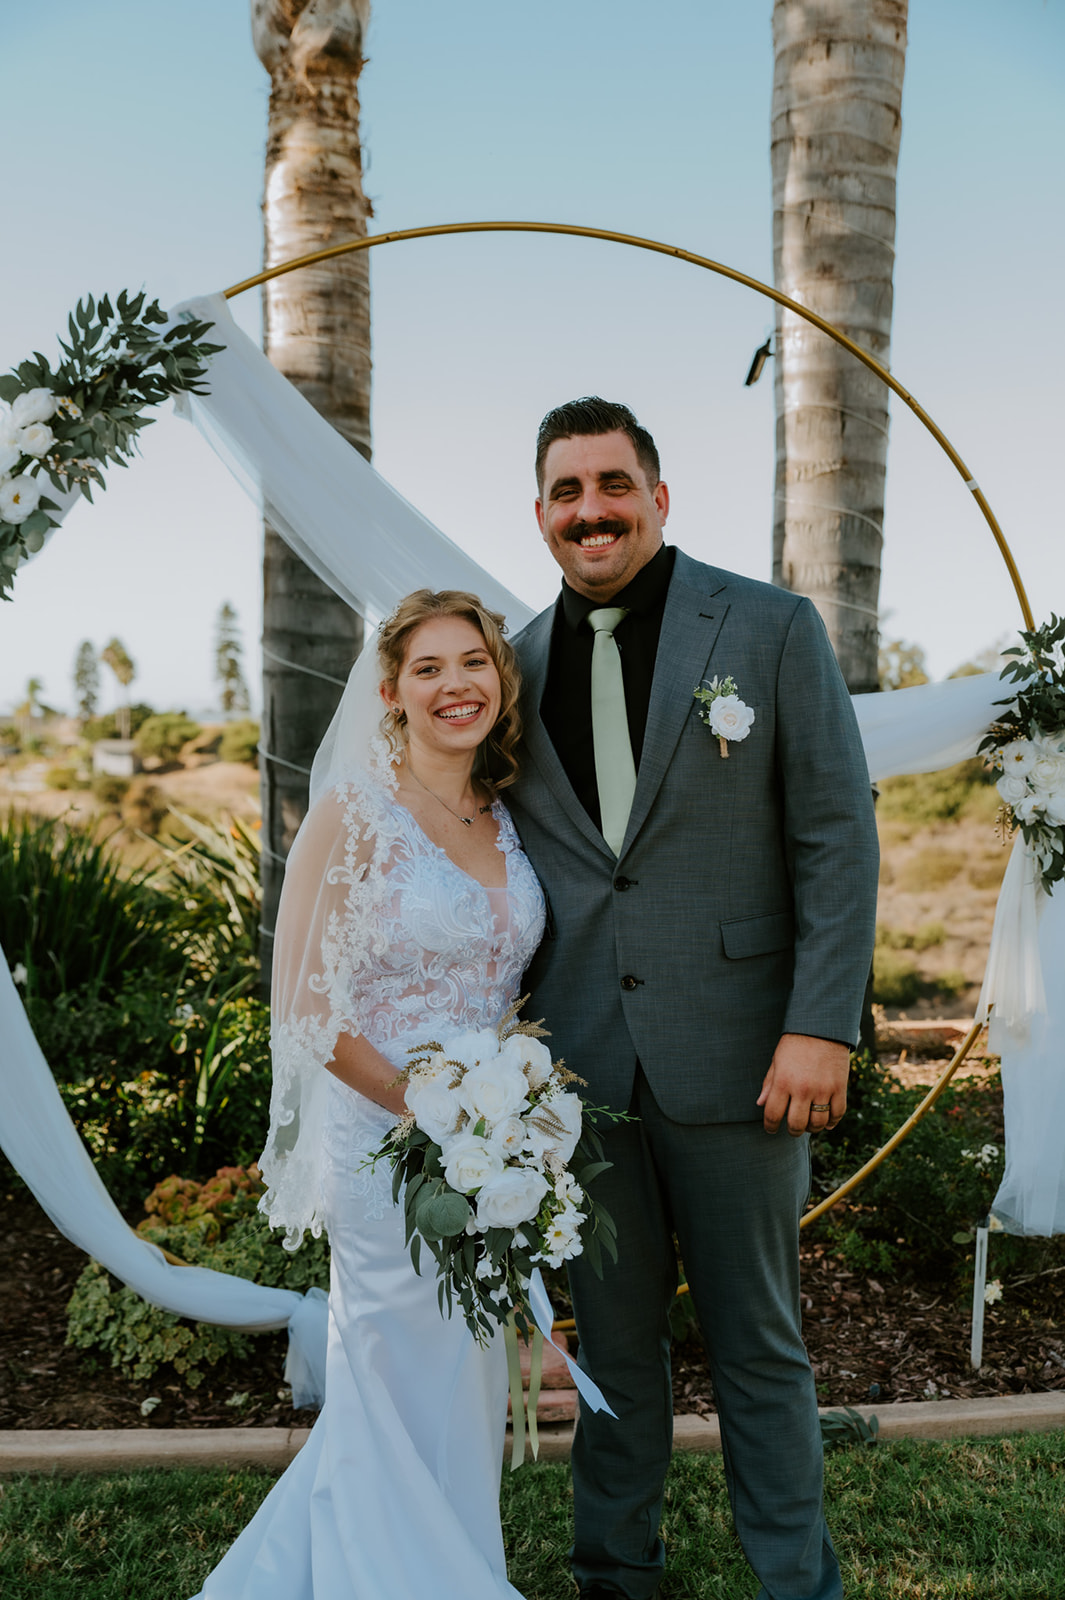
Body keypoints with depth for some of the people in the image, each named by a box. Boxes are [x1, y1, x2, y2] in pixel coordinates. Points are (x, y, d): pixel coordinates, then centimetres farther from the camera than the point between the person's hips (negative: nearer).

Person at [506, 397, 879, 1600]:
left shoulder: (772, 629, -2)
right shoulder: (522, 663, 8)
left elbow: (838, 837, -5)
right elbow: (501, 857, 12)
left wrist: (821, 1027, -12)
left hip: (730, 1051, -3)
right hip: (577, 1061, 3)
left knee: (757, 1342, 12)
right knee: (612, 1336, 16)